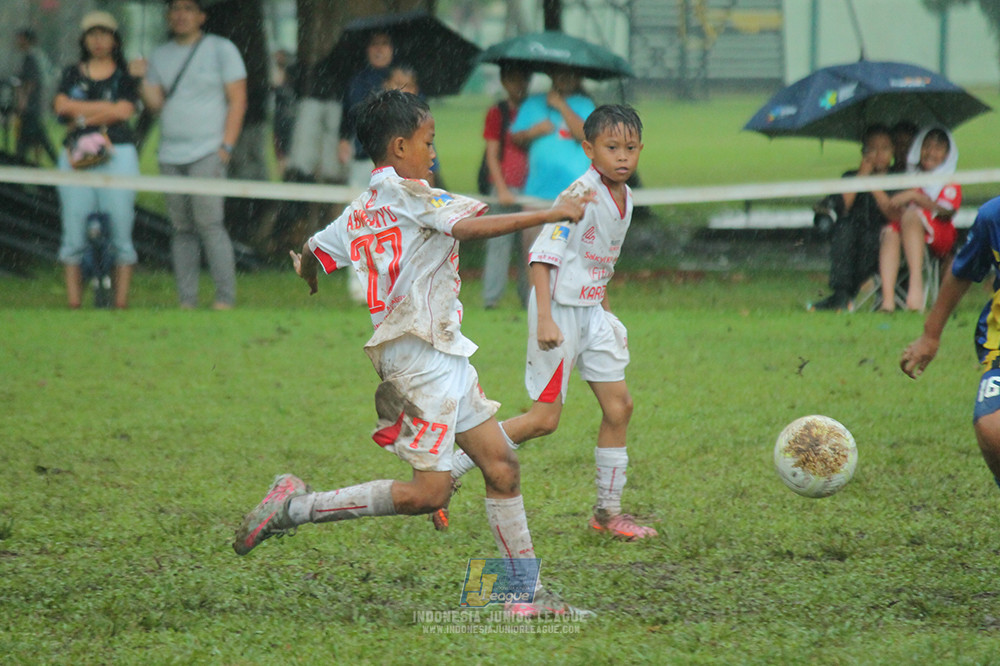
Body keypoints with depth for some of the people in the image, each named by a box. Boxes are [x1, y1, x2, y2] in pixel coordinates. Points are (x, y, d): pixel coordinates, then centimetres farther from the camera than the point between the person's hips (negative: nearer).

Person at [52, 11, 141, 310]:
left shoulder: (124, 76, 10)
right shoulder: (72, 74, 15)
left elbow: (124, 111, -5)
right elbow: (62, 105, -2)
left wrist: (82, 116, -5)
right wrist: (105, 107, -5)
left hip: (117, 154, -1)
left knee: (120, 232, -4)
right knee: (74, 233, -2)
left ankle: (121, 302, -2)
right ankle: (73, 304, 0)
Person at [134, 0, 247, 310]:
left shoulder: (221, 49, 3)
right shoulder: (161, 56, 17)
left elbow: (237, 100, -1)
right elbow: (156, 104, 13)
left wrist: (226, 146, -9)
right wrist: (142, 78, -3)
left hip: (207, 153, -5)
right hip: (171, 156, 5)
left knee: (209, 223, -14)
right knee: (181, 229, 3)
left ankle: (226, 298, -13)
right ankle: (186, 301, 4)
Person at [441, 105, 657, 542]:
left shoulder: (624, 198, 8)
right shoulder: (581, 195, -19)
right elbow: (543, 255, -21)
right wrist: (544, 320, -26)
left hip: (591, 312, 8)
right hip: (560, 309, -8)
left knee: (618, 406, 4)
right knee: (545, 419, -7)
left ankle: (608, 511, 14)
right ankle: (445, 472, 0)